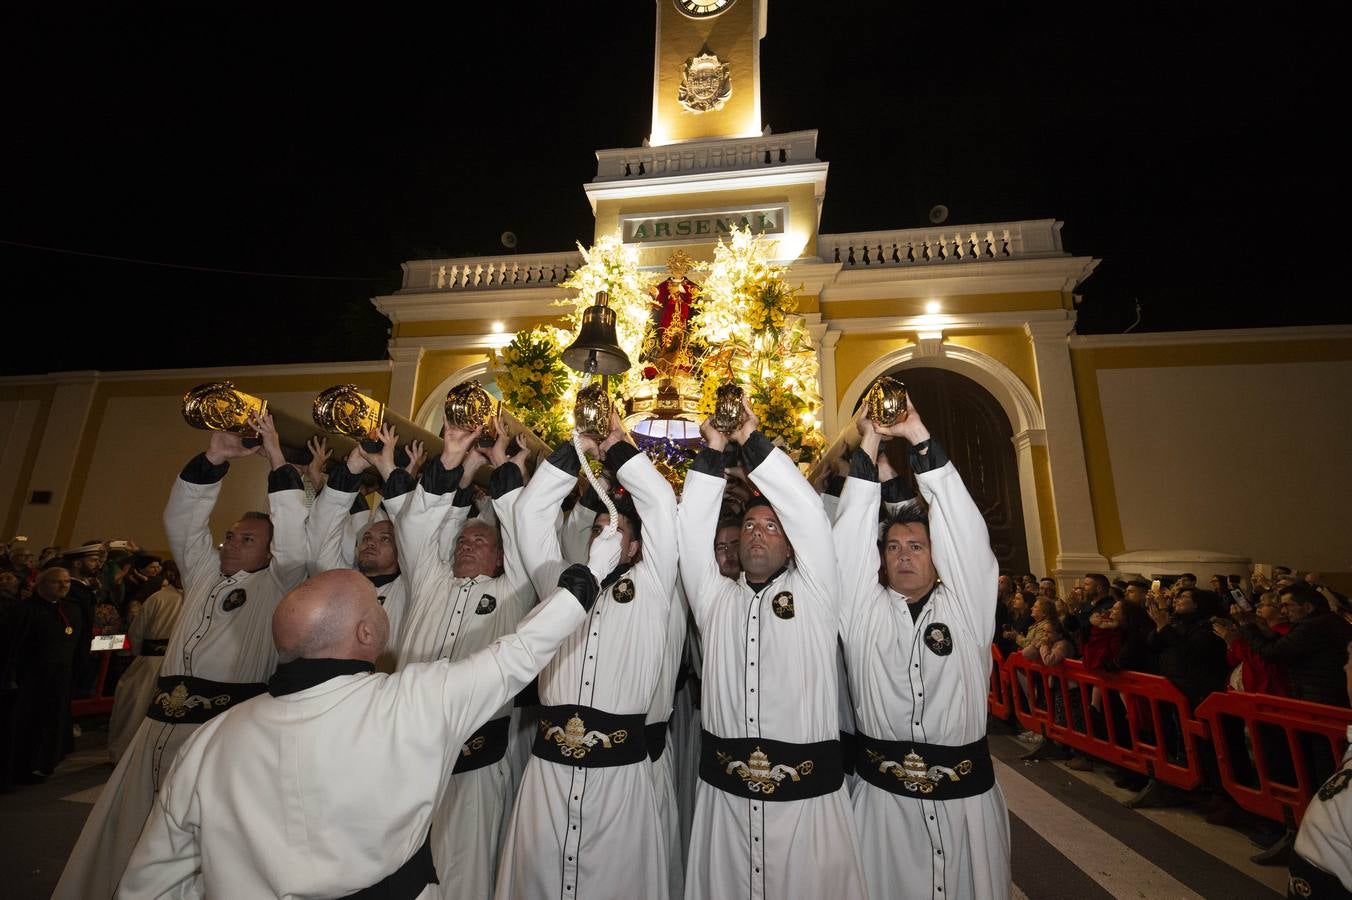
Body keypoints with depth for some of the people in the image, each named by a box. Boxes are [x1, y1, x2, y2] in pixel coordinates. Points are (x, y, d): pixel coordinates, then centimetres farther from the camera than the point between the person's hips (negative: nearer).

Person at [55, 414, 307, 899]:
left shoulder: (275, 585, 1)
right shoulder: (204, 573, 17)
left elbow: (295, 543, -15)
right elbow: (182, 520, 12)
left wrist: (278, 463, -18)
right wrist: (211, 462, -4)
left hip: (226, 725, -6)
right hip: (165, 718, 6)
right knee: (129, 823, 12)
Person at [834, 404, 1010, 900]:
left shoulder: (967, 605, 1)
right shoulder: (863, 611, 0)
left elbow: (964, 529, -10)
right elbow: (849, 536, -8)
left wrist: (918, 437, -16)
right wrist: (870, 444, -13)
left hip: (966, 793, 0)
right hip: (882, 795, 0)